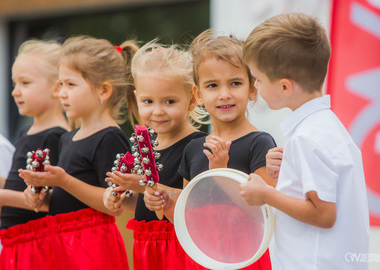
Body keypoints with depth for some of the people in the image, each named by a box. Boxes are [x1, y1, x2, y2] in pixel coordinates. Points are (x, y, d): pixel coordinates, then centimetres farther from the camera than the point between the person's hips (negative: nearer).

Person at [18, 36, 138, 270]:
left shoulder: (110, 138, -12)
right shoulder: (68, 139, 17)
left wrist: (64, 181, -23)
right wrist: (43, 200, 5)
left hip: (91, 248, -8)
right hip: (61, 248, 8)